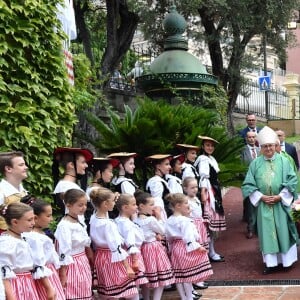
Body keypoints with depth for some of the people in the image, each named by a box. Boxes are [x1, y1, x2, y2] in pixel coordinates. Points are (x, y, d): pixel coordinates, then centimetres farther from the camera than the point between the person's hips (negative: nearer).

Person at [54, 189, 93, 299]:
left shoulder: (80, 222, 7)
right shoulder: (64, 226, -19)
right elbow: (64, 253, -20)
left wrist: (92, 262, 17)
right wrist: (63, 275, -19)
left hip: (83, 263, 8)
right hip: (72, 265, -8)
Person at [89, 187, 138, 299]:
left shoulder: (93, 218, 0)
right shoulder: (108, 224, -24)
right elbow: (117, 247, -24)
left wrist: (112, 198, 24)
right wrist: (128, 267, -22)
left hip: (100, 257, 9)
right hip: (112, 259, -9)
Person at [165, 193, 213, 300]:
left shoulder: (169, 221, 7)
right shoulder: (185, 220, -19)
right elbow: (188, 236, -24)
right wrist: (197, 247, -19)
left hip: (175, 248, 8)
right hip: (186, 248, -8)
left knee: (179, 275, 11)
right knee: (188, 275, -1)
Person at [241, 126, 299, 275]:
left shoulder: (284, 161, -1)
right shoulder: (255, 163, 1)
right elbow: (248, 184, 1)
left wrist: (280, 196, -12)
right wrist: (261, 197, -10)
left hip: (281, 203, -1)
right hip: (263, 204, 1)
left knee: (282, 231, 6)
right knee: (267, 232, 3)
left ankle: (286, 259, 17)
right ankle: (271, 262, 9)